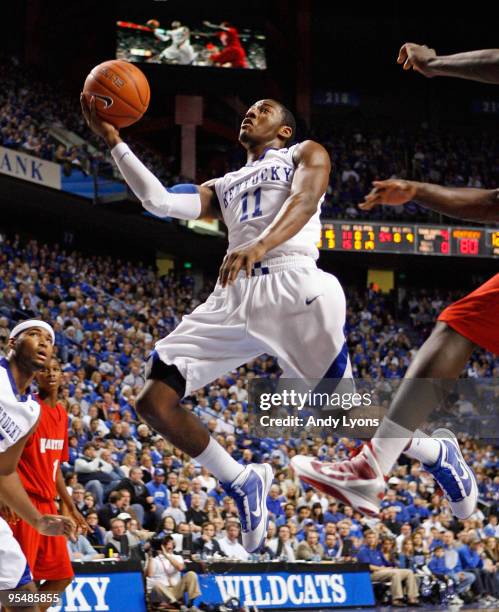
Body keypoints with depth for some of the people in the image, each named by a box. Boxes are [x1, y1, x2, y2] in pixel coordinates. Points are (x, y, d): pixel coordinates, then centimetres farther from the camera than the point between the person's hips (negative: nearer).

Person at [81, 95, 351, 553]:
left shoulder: (305, 154, 16)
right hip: (234, 296, 6)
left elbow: (305, 200, -6)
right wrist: (113, 141, 12)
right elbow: (159, 202, 16)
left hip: (294, 286, -6)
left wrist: (262, 243, -27)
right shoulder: (223, 187, 32)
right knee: (154, 401, -5)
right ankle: (241, 481, 11)